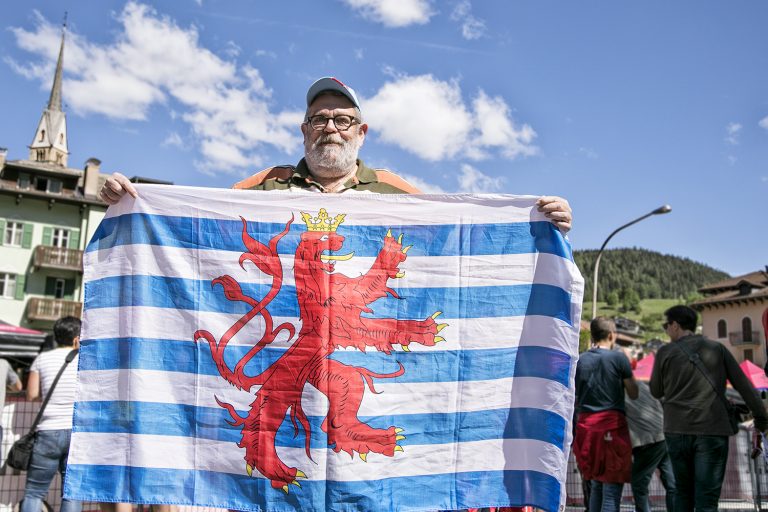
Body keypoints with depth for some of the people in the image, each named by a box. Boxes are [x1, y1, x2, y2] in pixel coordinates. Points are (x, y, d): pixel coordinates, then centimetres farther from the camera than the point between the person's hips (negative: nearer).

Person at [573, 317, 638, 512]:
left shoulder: (579, 361, 6)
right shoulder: (618, 358, -5)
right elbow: (634, 394, 1)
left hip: (586, 427, 5)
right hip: (612, 425, -5)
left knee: (596, 485, 19)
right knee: (612, 488, -1)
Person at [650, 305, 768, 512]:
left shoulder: (666, 352, 2)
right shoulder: (717, 349, 5)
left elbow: (656, 392, 10)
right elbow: (744, 385, 4)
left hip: (677, 431, 1)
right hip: (712, 431, -1)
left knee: (683, 492, 16)